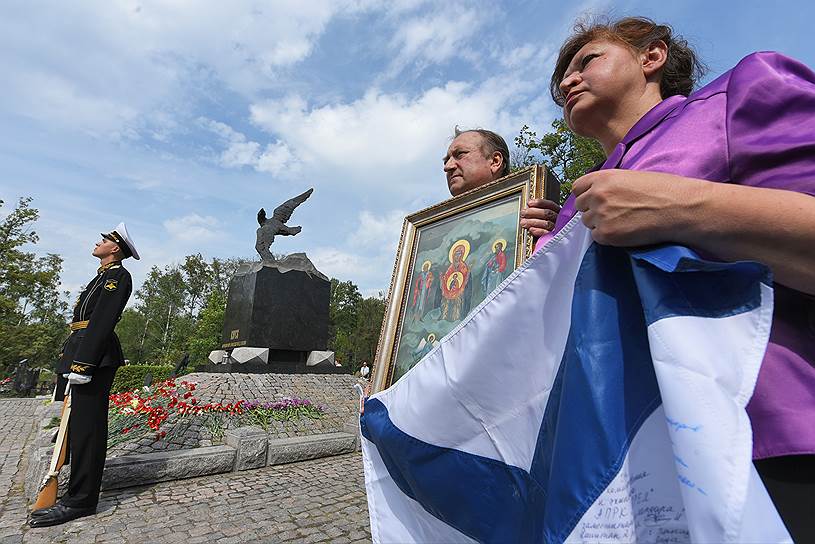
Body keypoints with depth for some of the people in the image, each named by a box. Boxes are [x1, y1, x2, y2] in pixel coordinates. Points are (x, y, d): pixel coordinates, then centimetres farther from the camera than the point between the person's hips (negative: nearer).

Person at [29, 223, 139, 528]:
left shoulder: (118, 275, -9)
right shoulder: (102, 276, 23)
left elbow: (102, 320, -19)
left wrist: (82, 363, -24)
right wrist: (70, 356, 22)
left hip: (95, 356, -10)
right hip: (80, 350, 10)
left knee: (86, 425, -5)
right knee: (77, 422, 16)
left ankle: (80, 501, 4)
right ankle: (80, 487, 29)